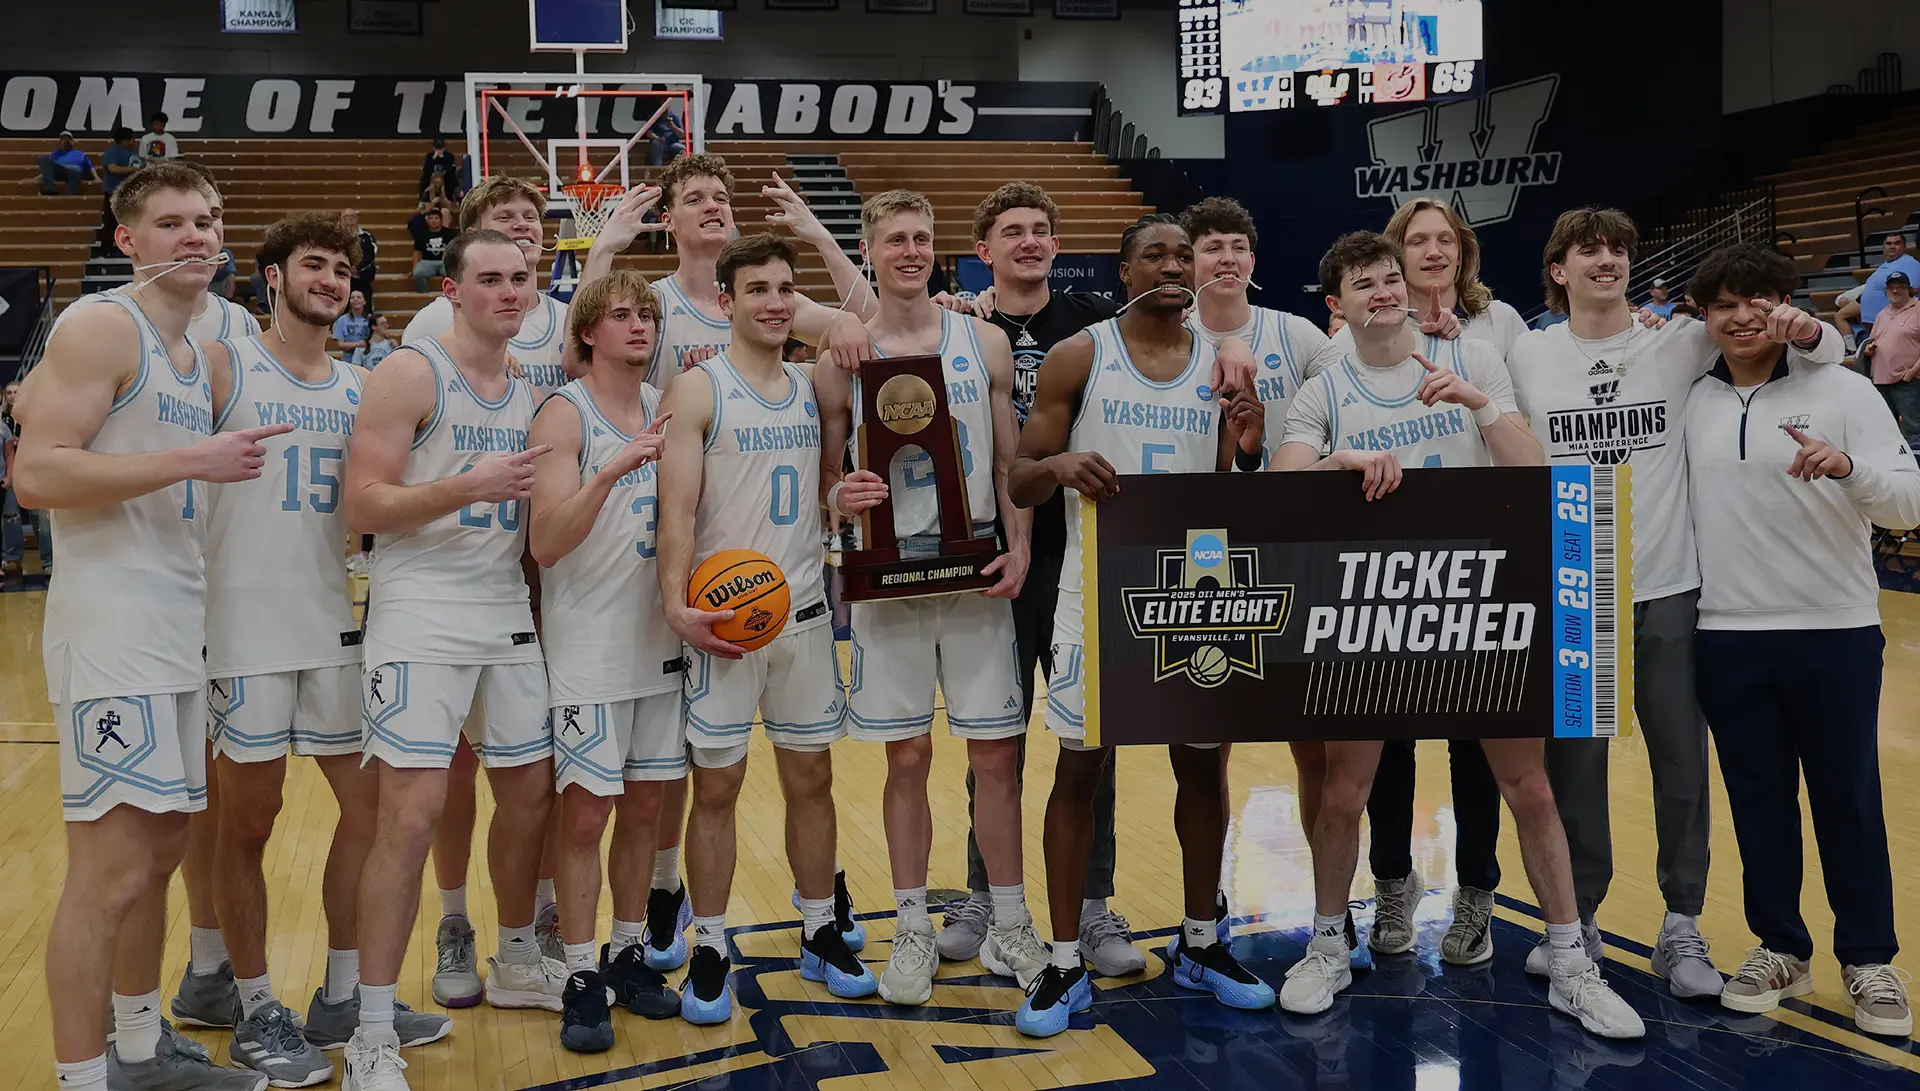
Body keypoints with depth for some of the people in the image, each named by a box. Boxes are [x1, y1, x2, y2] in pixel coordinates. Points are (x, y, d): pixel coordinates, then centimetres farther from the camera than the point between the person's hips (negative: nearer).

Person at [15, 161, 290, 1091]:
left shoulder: (201, 355, 17)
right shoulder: (103, 329, -9)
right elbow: (35, 474, -19)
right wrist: (190, 461, -21)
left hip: (179, 623, 9)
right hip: (111, 625, -9)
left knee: (164, 846, 17)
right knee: (111, 871, -8)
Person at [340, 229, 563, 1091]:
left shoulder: (530, 395, 13)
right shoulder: (409, 374, -7)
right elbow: (363, 506, -14)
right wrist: (465, 487, -27)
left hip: (508, 616, 7)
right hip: (420, 620, -7)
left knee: (530, 793, 13)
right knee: (412, 814, -11)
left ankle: (516, 962, 36)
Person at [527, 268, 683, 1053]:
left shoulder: (663, 406, 7)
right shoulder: (565, 414, -10)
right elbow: (546, 544, -20)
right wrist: (611, 470, -32)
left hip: (660, 638, 6)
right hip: (588, 648, -5)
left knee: (645, 806, 11)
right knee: (586, 812, -1)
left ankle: (627, 955, 24)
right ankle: (581, 979, 9)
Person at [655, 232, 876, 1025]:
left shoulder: (812, 386, 9)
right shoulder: (697, 389, -7)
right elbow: (678, 508, -14)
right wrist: (675, 603, -25)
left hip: (805, 611, 5)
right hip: (725, 618, -5)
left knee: (811, 779, 12)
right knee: (717, 787, 3)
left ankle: (821, 936, 26)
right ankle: (709, 952, 16)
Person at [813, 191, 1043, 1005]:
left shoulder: (984, 342, 5)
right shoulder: (842, 357, 1)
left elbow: (1010, 459, 7)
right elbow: (827, 474, 5)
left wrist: (1019, 547, -7)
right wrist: (842, 497, -18)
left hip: (976, 564, 1)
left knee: (995, 753, 4)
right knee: (907, 758, 6)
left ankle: (1009, 926, 18)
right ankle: (913, 931, 19)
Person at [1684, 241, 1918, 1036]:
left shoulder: (1843, 391, -4)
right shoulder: (1693, 402, 5)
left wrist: (1847, 466, -29)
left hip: (1834, 631, -3)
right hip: (1728, 635, 3)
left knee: (1848, 799, 6)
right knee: (1757, 798, 10)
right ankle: (1780, 947, 25)